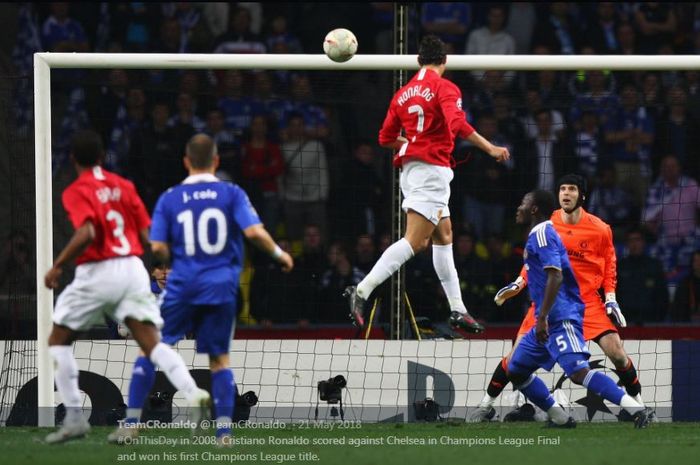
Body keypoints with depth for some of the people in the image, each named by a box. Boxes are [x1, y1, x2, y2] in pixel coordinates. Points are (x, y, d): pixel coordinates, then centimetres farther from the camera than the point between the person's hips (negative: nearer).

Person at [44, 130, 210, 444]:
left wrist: (57, 266, -11)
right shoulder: (123, 186, 11)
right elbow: (148, 235, 10)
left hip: (97, 273, -4)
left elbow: (86, 234, -21)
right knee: (152, 344, -2)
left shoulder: (76, 192, -5)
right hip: (133, 268, 4)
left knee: (58, 341, 13)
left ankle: (74, 417, 5)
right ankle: (193, 394, -26)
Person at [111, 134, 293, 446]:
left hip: (183, 285, -1)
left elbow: (158, 248, -2)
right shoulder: (232, 194, 1)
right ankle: (224, 429, 1)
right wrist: (279, 254, 7)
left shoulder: (169, 198, 3)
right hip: (221, 286, 1)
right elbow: (254, 232, -9)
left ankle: (131, 422, 4)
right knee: (219, 358, 10)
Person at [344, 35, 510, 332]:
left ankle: (457, 310, 17)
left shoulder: (403, 93, 14)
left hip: (410, 166, 9)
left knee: (444, 236, 16)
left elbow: (386, 138, 17)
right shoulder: (445, 88, -6)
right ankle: (361, 291, -25)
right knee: (414, 241, -14)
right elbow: (457, 124, -24)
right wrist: (490, 149, -23)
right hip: (432, 169, -9)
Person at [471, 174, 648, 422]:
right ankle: (486, 404, 7)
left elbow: (609, 265, 7)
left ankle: (637, 402, 6)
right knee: (517, 353, -7)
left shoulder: (600, 229, -5)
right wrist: (519, 283, 1)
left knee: (617, 353, -12)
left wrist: (611, 299, -1)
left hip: (587, 301, -1)